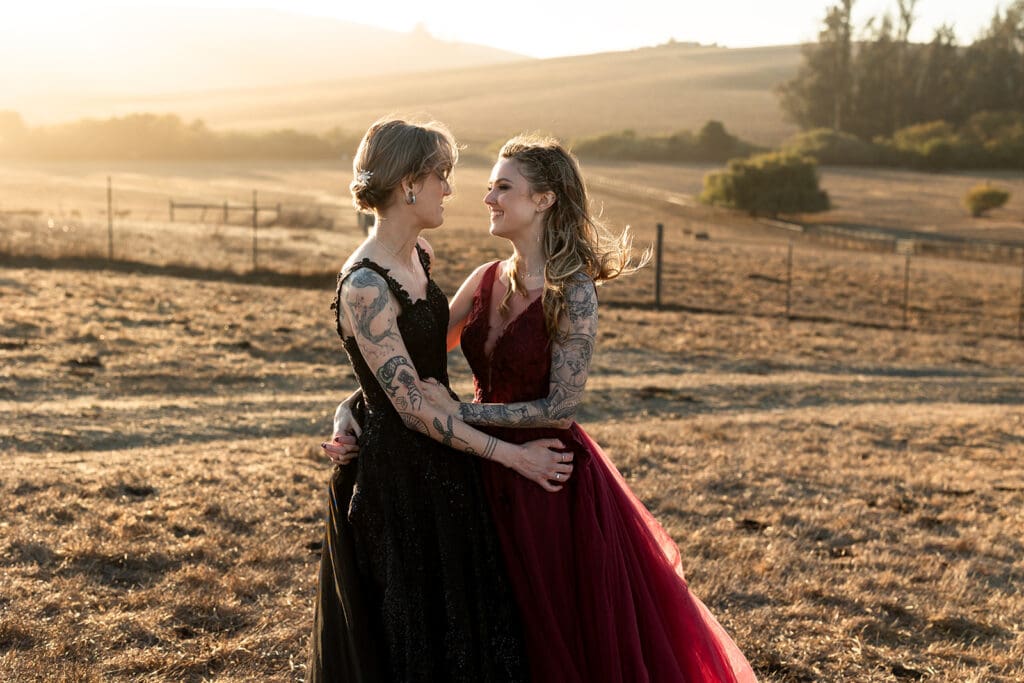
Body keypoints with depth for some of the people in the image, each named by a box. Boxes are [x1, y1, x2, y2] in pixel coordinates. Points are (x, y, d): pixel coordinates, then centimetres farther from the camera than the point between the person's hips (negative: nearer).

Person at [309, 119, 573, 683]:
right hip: (395, 478, -9)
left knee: (456, 626, 19)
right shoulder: (364, 286, -23)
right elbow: (412, 405, -23)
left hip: (439, 468, 9)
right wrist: (512, 454, -19)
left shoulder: (419, 256, 4)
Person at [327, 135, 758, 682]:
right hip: (491, 474, 7)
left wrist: (462, 413, -18)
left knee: (564, 637, 9)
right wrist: (354, 412, -9)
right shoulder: (486, 280, 2)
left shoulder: (572, 293, -16)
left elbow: (560, 406, -19)